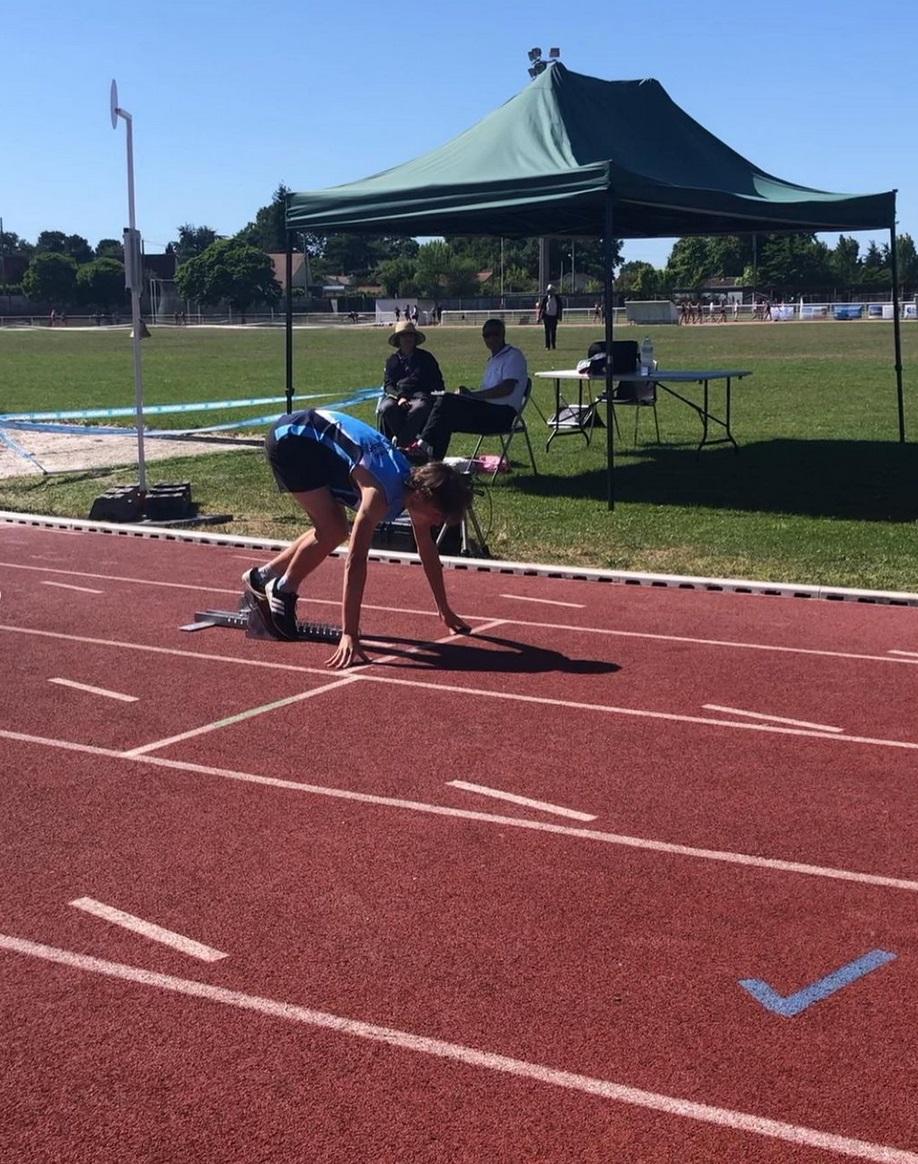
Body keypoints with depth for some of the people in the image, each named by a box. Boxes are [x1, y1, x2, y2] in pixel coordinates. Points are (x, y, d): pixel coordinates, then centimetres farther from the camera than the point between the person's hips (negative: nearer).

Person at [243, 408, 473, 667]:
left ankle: (263, 577, 26)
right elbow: (355, 562, -39)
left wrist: (444, 610, 12)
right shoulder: (380, 494, -33)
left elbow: (428, 551, 7)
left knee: (332, 531, 11)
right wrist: (349, 635, -42)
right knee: (333, 530, -17)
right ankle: (283, 591, 4)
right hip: (290, 439, -9)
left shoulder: (416, 484, -6)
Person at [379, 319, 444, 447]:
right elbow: (387, 384, 10)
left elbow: (437, 381, 22)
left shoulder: (425, 357, 23)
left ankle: (402, 441, -35)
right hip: (397, 395, 1)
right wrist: (399, 397, -11)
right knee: (386, 408, -35)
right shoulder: (392, 360, 21)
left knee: (420, 408, -39)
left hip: (419, 394, -1)